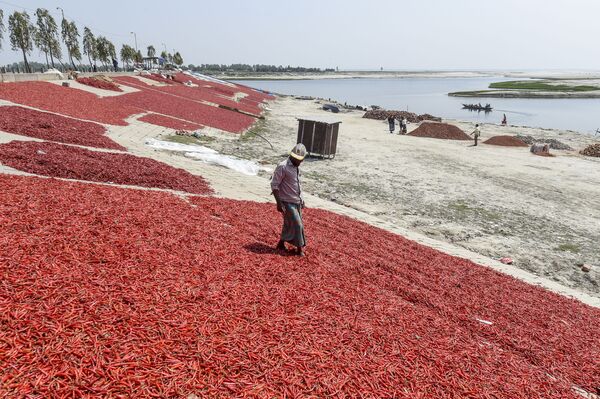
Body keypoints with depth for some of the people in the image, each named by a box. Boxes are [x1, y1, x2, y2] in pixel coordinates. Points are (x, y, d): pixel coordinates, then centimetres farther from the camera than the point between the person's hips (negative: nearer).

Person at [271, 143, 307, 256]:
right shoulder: (282, 167, -17)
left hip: (296, 202, 8)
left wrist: (301, 199, 18)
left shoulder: (297, 167, 8)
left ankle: (281, 243, 28)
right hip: (287, 202, -8)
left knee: (289, 224, 14)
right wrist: (279, 203, -22)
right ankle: (299, 248, 9)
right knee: (297, 225, -5)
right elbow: (274, 185, -18)